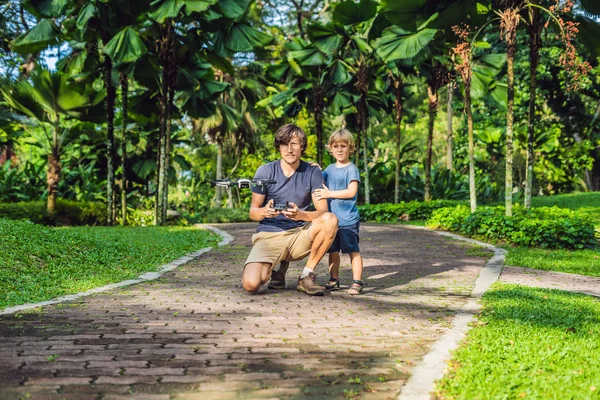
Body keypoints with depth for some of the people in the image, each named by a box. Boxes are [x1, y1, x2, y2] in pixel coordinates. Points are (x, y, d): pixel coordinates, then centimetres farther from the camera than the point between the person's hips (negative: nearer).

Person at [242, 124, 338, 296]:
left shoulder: (312, 172, 0)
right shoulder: (265, 171, -1)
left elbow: (322, 211, -7)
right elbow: (253, 212, 0)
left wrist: (301, 215, -29)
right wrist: (264, 212, -25)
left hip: (299, 236, 1)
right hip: (268, 236, -1)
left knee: (330, 220, -29)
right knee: (251, 284, -28)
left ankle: (307, 275, -11)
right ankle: (277, 266, 9)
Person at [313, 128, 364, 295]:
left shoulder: (351, 169, -8)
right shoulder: (329, 169, 12)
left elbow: (351, 192, -17)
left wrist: (329, 193, -19)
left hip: (348, 220, -6)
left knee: (353, 250, -2)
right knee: (332, 250, 11)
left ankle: (357, 282, 1)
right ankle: (334, 280, 20)